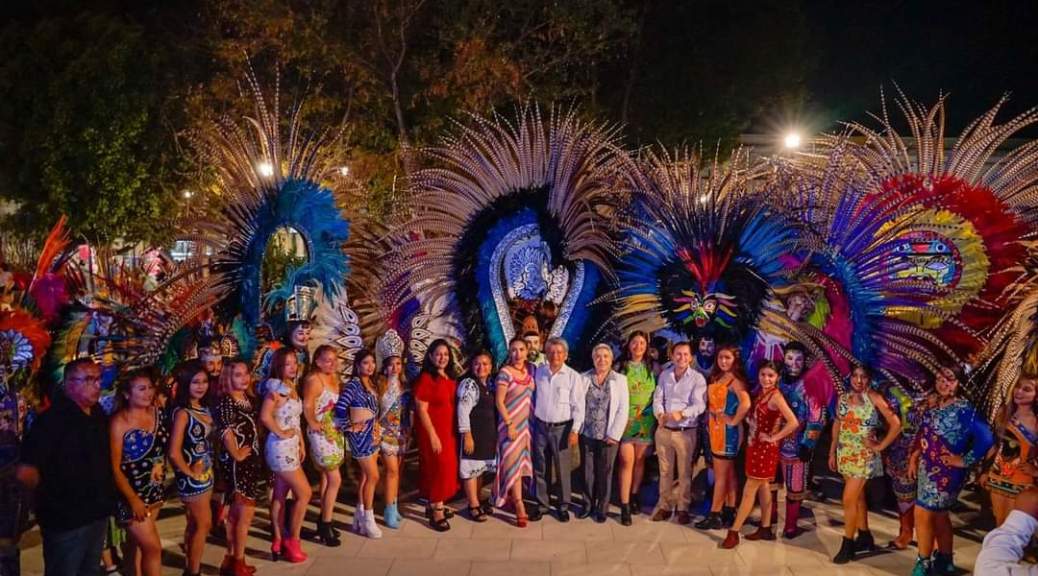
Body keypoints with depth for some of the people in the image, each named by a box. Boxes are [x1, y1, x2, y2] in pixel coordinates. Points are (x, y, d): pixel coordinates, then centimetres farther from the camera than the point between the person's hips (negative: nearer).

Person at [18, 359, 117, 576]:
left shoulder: (98, 416, 5)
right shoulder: (53, 419, -18)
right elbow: (25, 471, -24)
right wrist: (51, 497, -10)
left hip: (98, 514, 7)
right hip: (67, 519, -7)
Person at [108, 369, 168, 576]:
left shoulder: (156, 412, 0)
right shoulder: (119, 421, -17)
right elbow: (114, 467, -16)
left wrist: (160, 464, 4)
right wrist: (133, 499, -17)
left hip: (155, 489, 6)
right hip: (131, 492, -6)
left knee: (138, 542, 17)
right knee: (153, 547, -4)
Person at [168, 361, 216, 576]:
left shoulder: (203, 408, 3)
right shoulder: (183, 413, -21)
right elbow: (174, 453, -28)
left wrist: (207, 468, 7)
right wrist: (189, 472, -14)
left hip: (206, 473, 8)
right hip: (192, 476, -8)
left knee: (195, 523, 19)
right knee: (203, 523, 3)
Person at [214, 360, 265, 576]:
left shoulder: (248, 399, 10)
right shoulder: (225, 401, -16)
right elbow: (226, 432, -23)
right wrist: (236, 455, -16)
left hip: (252, 460, 8)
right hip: (238, 463, -8)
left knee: (236, 513, 15)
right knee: (246, 512, -3)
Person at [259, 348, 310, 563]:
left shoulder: (291, 387, 11)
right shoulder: (277, 388, -17)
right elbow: (265, 416, -30)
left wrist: (301, 443, 13)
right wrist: (281, 433, -18)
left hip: (290, 447, 9)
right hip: (281, 448, -9)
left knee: (280, 495, 14)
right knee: (304, 493, -2)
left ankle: (278, 542, 23)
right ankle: (292, 542, 9)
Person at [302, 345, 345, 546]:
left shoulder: (334, 377, 8)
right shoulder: (313, 379, -16)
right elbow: (307, 406, -22)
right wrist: (314, 424, -11)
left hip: (335, 432, 8)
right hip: (321, 434, -8)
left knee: (327, 477, 15)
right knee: (335, 480, -8)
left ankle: (323, 521, 27)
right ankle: (325, 526, 2)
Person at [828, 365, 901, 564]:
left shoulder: (874, 397, -11)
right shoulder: (842, 398, 4)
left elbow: (896, 424, -13)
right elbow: (837, 425, 11)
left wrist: (880, 446, -11)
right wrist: (832, 452, 10)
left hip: (863, 455, -5)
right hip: (845, 454, 5)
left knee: (849, 499, -7)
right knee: (858, 497, 16)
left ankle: (847, 545, 5)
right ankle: (865, 537, 31)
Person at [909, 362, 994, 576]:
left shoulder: (964, 409, -17)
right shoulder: (933, 405, 6)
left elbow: (986, 438, -23)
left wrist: (965, 460, -16)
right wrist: (914, 456, 5)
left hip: (946, 470, -8)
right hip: (929, 468, 8)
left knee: (922, 513, -5)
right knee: (939, 515, 17)